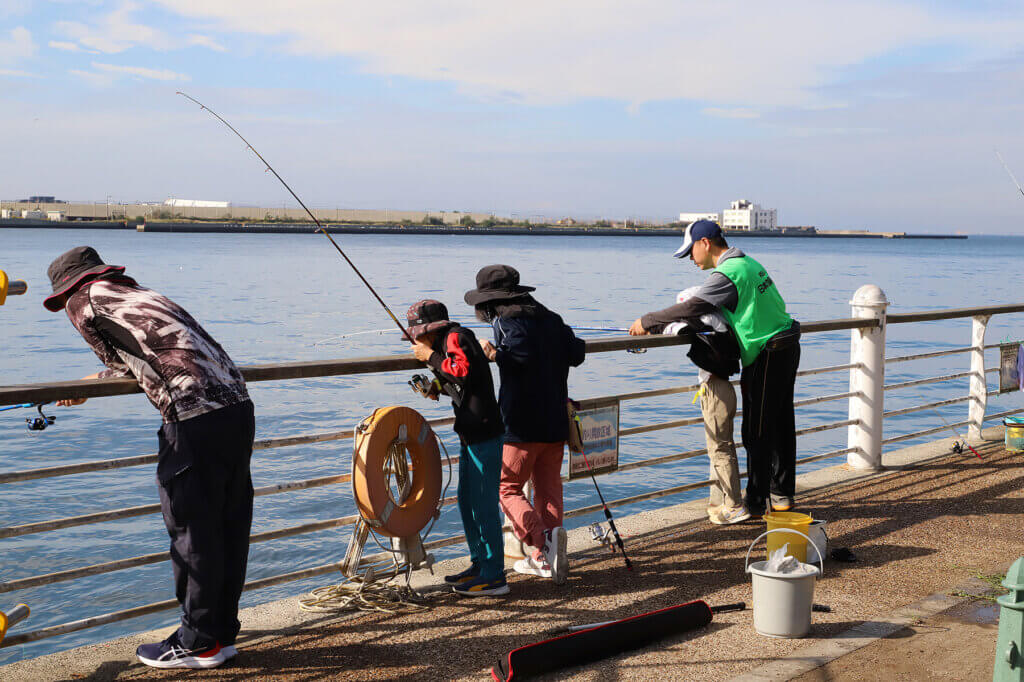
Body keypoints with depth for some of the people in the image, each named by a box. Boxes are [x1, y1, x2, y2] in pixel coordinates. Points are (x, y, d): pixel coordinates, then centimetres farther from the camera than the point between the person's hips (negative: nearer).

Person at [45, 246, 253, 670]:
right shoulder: (144, 295, 28)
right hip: (238, 404, 8)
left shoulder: (84, 301, 8)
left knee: (191, 528, 2)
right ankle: (222, 632, 24)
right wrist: (93, 383, 46)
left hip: (195, 417, -8)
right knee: (229, 524, 13)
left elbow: (118, 361, 16)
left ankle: (199, 643, 12)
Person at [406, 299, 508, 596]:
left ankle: (494, 577, 0)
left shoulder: (456, 337, -11)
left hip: (483, 435, -11)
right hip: (471, 433, 11)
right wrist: (439, 387, 10)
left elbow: (464, 371, -27)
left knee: (483, 504, -6)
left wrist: (430, 357, -17)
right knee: (467, 501, 17)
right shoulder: (449, 340, 18)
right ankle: (480, 565, 28)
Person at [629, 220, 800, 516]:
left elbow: (691, 308, -26)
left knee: (758, 433, -3)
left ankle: (756, 502, 4)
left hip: (766, 356, -10)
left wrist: (647, 320, -15)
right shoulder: (749, 263, 13)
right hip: (787, 349, 10)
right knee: (781, 425, 16)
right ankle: (782, 494, 26)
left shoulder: (727, 274, -18)